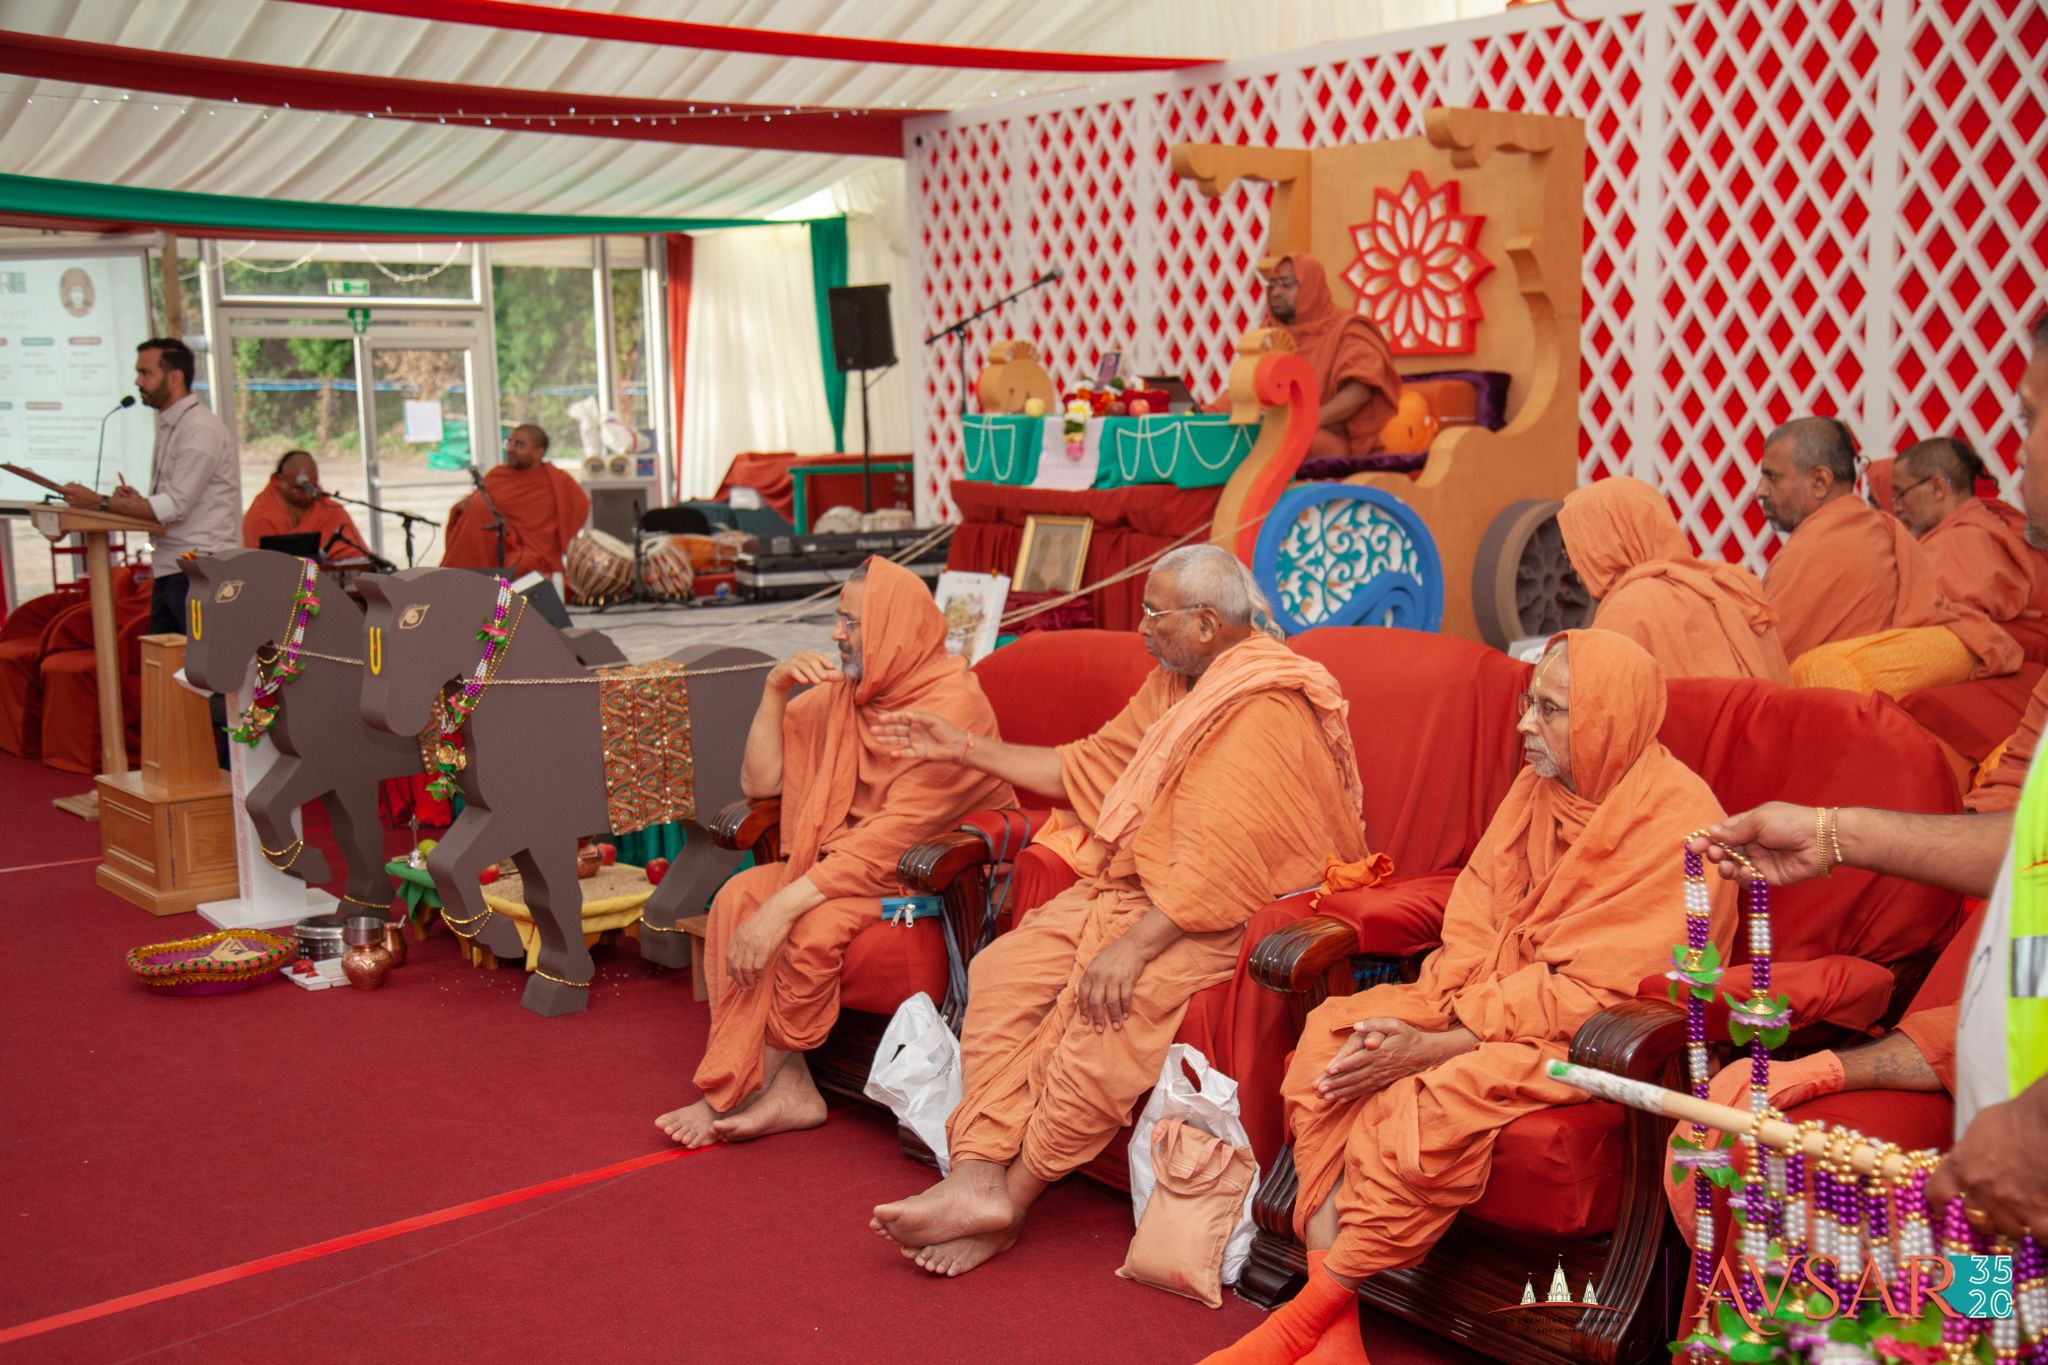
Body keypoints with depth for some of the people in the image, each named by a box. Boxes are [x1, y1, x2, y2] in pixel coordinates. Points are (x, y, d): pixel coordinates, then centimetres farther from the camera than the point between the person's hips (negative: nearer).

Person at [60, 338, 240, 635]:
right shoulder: (168, 426, 18)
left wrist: (99, 502, -15)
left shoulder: (201, 429, -12)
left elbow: (175, 506, -18)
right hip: (167, 569, 10)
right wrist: (136, 501, 2)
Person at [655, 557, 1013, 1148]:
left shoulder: (953, 705, -21)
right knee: (738, 896, -15)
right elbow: (759, 782, 8)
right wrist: (774, 690, -7)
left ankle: (742, 1092, -7)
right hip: (848, 860, 8)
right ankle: (787, 1087, -16)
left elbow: (893, 838, -27)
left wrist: (784, 905, -30)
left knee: (815, 927, -30)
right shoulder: (839, 690, 4)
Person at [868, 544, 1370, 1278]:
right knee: (1001, 970, -10)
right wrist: (963, 748, 20)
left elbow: (1219, 866, -26)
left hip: (1233, 915, -9)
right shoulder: (1174, 684, 13)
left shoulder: (1263, 712, -18)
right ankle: (978, 1178, -20)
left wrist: (1135, 946, -29)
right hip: (1140, 887, 9)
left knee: (1114, 1006, -32)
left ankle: (1011, 1196, -15)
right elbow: (1087, 766, 21)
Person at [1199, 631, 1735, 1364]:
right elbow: (1474, 918, 4)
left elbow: (1592, 994, -23)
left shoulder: (1676, 823, -20)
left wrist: (1433, 1048, -24)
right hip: (1495, 996, 8)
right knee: (1331, 1033, -11)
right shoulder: (1540, 785, 5)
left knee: (1437, 1100, -32)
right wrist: (1421, 1016, -15)